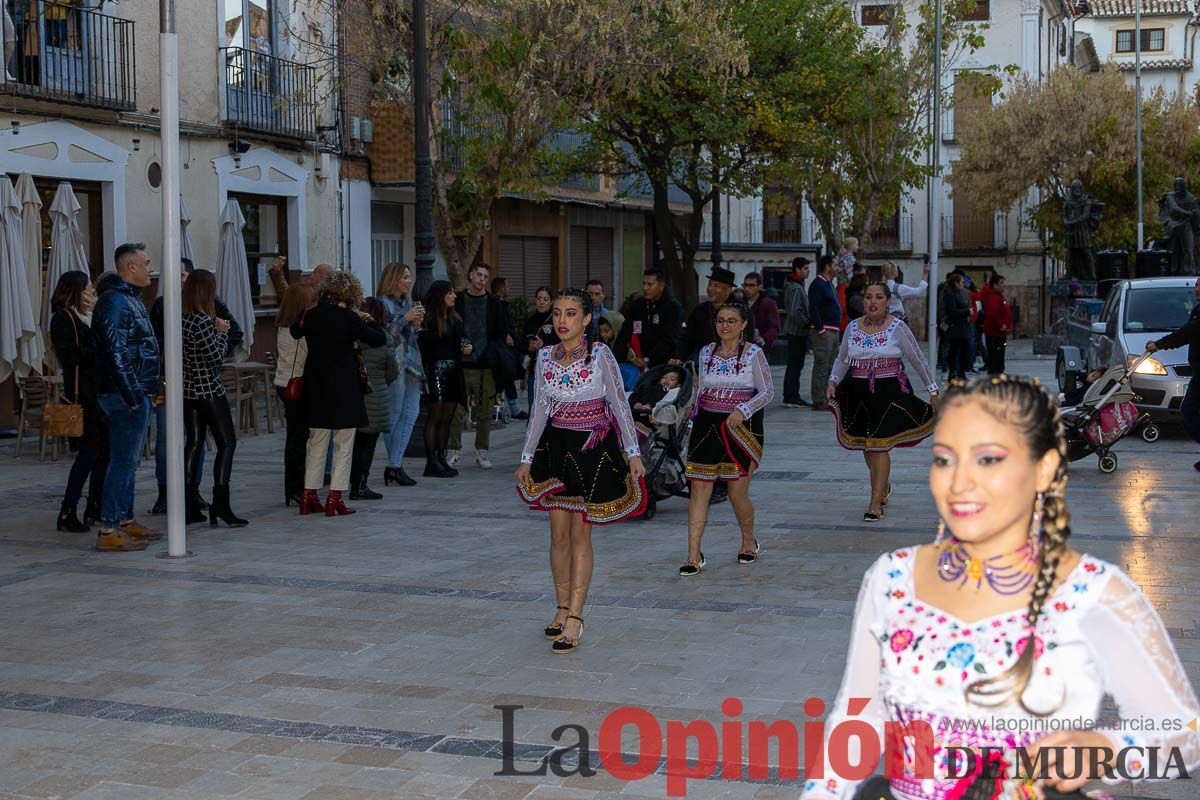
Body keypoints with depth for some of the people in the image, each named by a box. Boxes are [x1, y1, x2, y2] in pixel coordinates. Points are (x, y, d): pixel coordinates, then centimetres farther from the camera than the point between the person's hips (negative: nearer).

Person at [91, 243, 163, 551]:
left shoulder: (131, 300, 18)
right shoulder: (115, 301, -15)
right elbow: (116, 353, -21)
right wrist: (132, 396, -21)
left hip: (138, 394, 10)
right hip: (126, 395, -10)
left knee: (129, 459, 15)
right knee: (123, 460, -9)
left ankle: (126, 521, 23)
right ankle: (108, 530, -7)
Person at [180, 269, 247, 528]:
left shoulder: (180, 319, 6)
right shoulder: (203, 322, -18)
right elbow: (217, 357, -15)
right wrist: (222, 332, 0)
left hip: (187, 390, 8)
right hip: (209, 390, -8)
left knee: (194, 443, 10)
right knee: (227, 443, 0)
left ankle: (190, 506, 10)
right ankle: (220, 503, -6)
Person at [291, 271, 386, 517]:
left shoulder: (311, 315, 1)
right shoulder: (349, 319, -13)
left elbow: (296, 332, 22)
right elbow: (378, 339, -9)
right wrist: (368, 322, 10)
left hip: (316, 386, 5)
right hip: (344, 386, -5)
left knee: (316, 442, 14)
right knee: (343, 445, 3)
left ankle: (309, 496, 15)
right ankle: (335, 499, 0)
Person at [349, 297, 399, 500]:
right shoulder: (385, 339, -8)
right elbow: (393, 372, 1)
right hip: (374, 398, -3)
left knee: (356, 442, 13)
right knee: (368, 443, 5)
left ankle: (355, 484, 16)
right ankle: (359, 486, 3)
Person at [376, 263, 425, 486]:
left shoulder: (408, 303, 17)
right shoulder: (383, 303, -6)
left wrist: (417, 323, 5)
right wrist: (405, 319, -15)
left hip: (412, 363, 8)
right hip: (393, 362, -8)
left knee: (410, 414, 2)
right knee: (394, 416, -2)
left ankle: (395, 465, 3)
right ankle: (395, 465, 5)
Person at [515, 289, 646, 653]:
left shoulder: (600, 354, -9)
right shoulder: (545, 356, 4)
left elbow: (619, 405, -6)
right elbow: (540, 409, 12)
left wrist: (633, 453, -8)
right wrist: (527, 457, 12)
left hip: (592, 446, -4)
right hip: (556, 445, 4)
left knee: (580, 533, -3)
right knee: (559, 533, 6)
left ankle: (574, 617, -1)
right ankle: (563, 608, 17)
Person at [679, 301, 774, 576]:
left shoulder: (754, 354, -4)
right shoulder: (707, 352, 9)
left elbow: (767, 392, -5)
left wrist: (743, 410, -21)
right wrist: (693, 424, 16)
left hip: (740, 427, -4)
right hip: (707, 426, 4)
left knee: (738, 493, 1)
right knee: (699, 490, -4)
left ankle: (749, 541, 29)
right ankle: (694, 555, -1)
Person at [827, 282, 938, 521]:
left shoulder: (897, 328, -4)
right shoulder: (852, 328, 7)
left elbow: (918, 360, 1)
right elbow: (841, 360, 18)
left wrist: (933, 389, 2)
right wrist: (833, 381, 3)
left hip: (889, 391, -4)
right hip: (859, 393, 4)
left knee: (880, 445, -9)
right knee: (865, 445, 10)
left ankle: (876, 503, -3)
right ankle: (883, 487, 37)